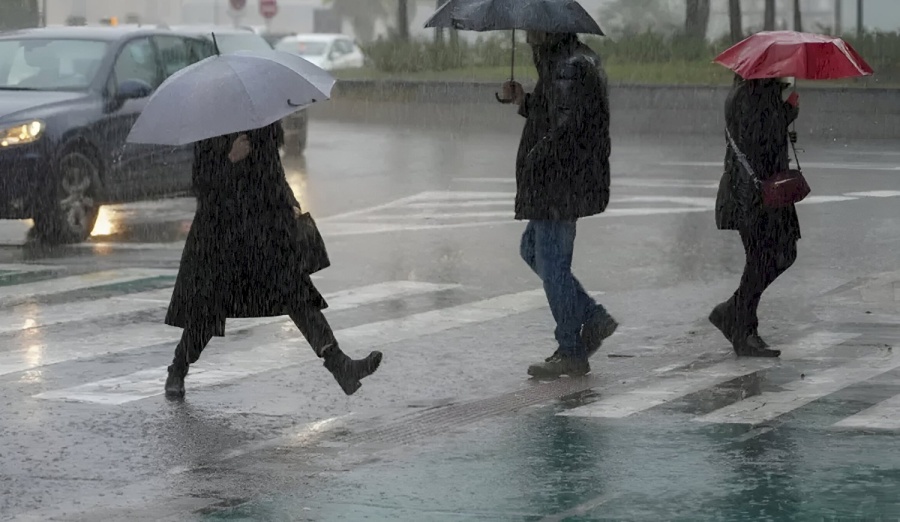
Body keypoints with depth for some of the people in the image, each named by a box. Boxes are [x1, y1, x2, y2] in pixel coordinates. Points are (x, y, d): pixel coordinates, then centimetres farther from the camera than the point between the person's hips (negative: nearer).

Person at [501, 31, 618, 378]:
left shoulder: (569, 67, -19)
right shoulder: (580, 60, 15)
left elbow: (565, 128, -24)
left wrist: (533, 159, -12)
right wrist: (523, 101, 8)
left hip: (560, 184, -11)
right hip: (559, 184, 11)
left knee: (552, 264, -3)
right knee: (531, 249, 20)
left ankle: (571, 354, 4)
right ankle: (594, 318, 20)